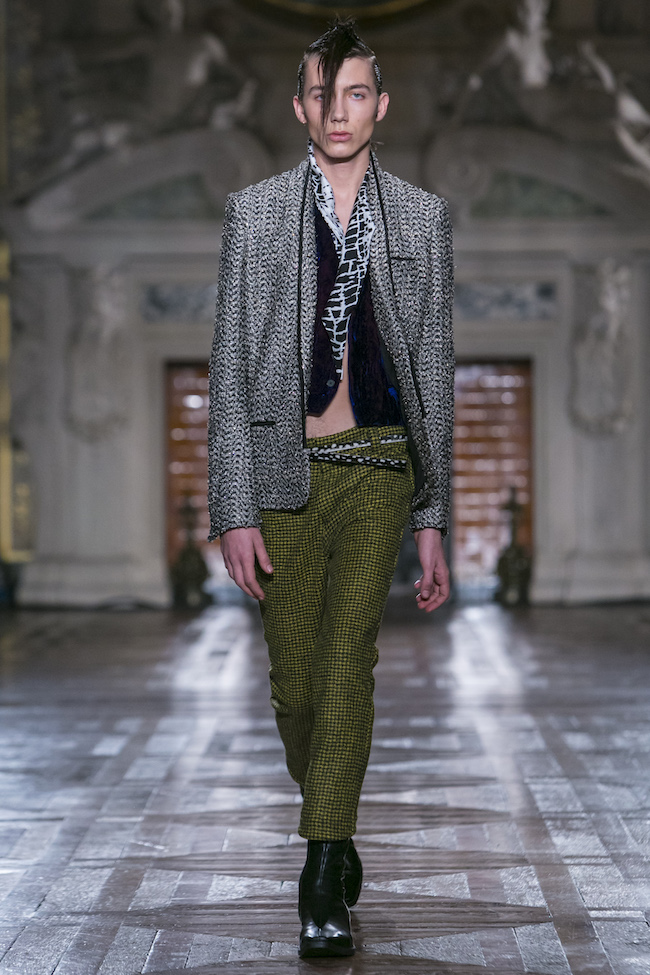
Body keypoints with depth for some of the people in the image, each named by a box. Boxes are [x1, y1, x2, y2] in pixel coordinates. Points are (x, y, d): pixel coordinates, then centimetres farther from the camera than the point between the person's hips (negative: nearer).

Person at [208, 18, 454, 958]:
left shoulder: (423, 218, 7)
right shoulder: (254, 212, 4)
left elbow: (435, 374, 9)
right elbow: (230, 369, 1)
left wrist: (433, 520, 6)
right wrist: (234, 511, -6)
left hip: (377, 466, 0)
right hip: (284, 467, 1)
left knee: (348, 657, -16)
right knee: (295, 683, 5)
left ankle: (322, 886, -14)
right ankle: (335, 832, 31)